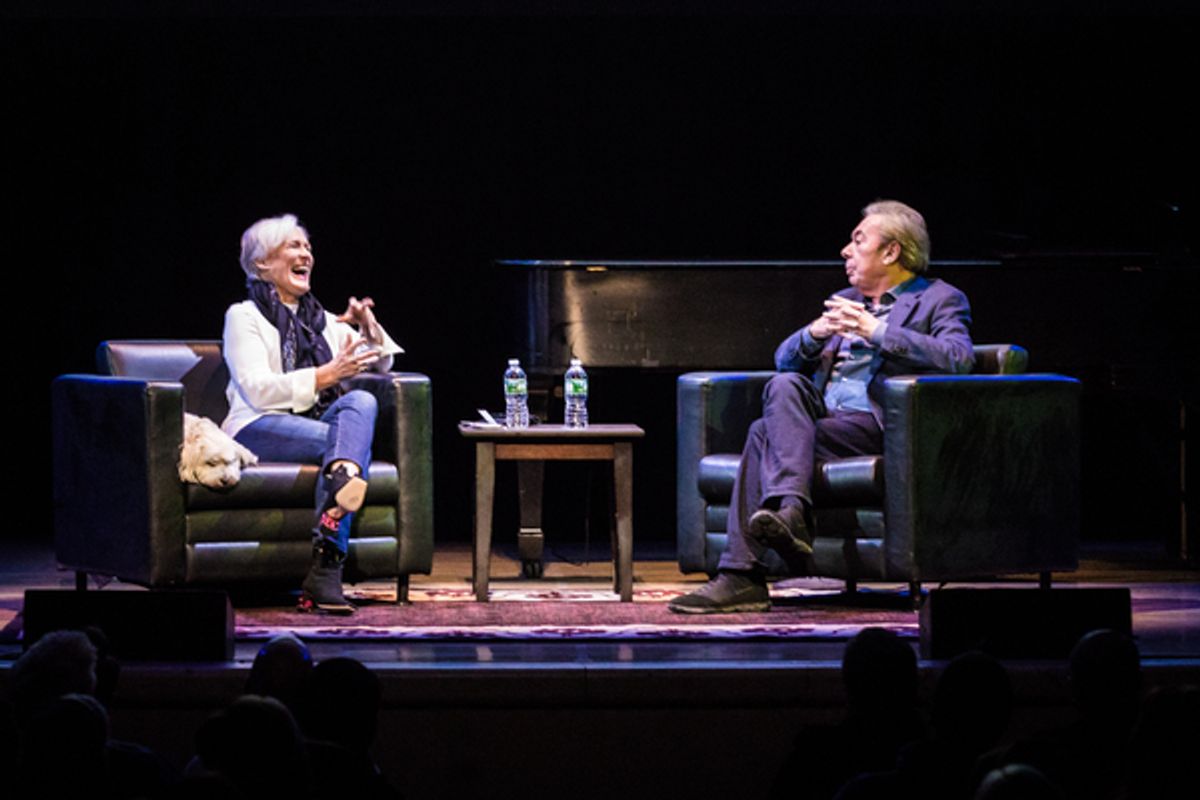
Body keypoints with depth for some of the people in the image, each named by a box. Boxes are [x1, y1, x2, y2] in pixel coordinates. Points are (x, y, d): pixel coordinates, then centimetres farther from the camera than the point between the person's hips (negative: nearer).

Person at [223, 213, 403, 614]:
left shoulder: (322, 320, 26)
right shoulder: (244, 317, 7)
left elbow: (381, 363, 26)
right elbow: (257, 390, -8)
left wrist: (368, 329, 4)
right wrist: (326, 376, -17)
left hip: (322, 423, 5)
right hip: (259, 429, -5)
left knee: (361, 401, -30)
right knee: (353, 440, -32)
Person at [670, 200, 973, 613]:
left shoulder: (940, 300, 9)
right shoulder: (843, 301, 30)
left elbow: (958, 358, -11)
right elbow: (785, 358, 22)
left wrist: (876, 331, -17)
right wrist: (815, 333, -2)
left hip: (877, 423, -6)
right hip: (817, 414, 6)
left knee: (766, 433, -25)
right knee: (784, 386, -27)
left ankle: (742, 575, -32)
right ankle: (790, 510, -39)